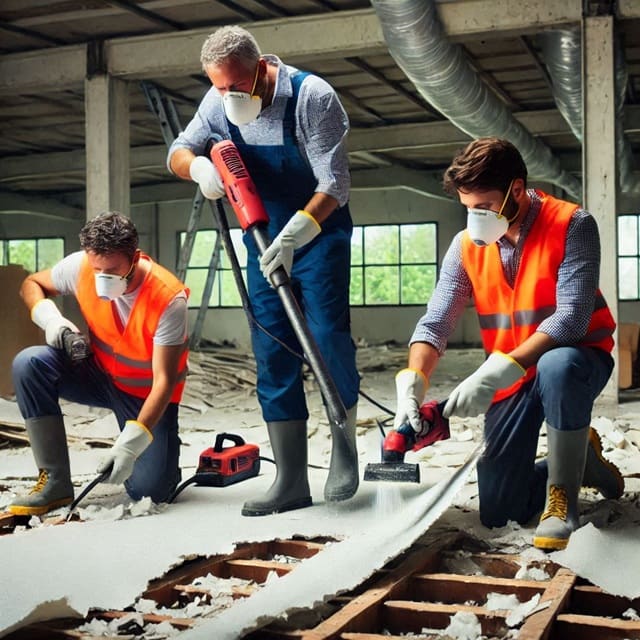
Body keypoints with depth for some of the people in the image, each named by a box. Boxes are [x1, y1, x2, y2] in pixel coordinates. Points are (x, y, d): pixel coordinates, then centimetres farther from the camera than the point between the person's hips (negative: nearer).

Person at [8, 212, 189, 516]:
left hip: (148, 393, -3)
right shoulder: (80, 266, -19)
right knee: (29, 364, -25)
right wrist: (49, 317, -21)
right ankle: (55, 483, -16)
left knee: (149, 491, -16)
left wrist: (131, 442, -38)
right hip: (100, 374, 4)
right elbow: (31, 284, 2)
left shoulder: (168, 299, -30)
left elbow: (164, 380, -28)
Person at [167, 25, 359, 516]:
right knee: (273, 354, 0)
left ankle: (344, 446, 12)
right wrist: (199, 166, -21)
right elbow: (178, 152, 3)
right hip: (264, 238, 5)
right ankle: (291, 483, 5)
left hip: (319, 232, -5)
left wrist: (290, 240, -36)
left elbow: (334, 186, -24)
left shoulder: (312, 97, -21)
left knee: (327, 338, -15)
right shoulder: (220, 102, -5)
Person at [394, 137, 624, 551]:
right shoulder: (466, 246, -4)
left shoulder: (572, 225, -17)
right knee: (497, 512, 1)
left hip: (577, 358, -4)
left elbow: (572, 317, -27)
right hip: (513, 377, 4)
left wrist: (493, 374, -37)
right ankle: (583, 461, 29)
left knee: (556, 367, -43)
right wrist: (412, 384, -28)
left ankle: (563, 500, -20)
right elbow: (435, 324, -8)